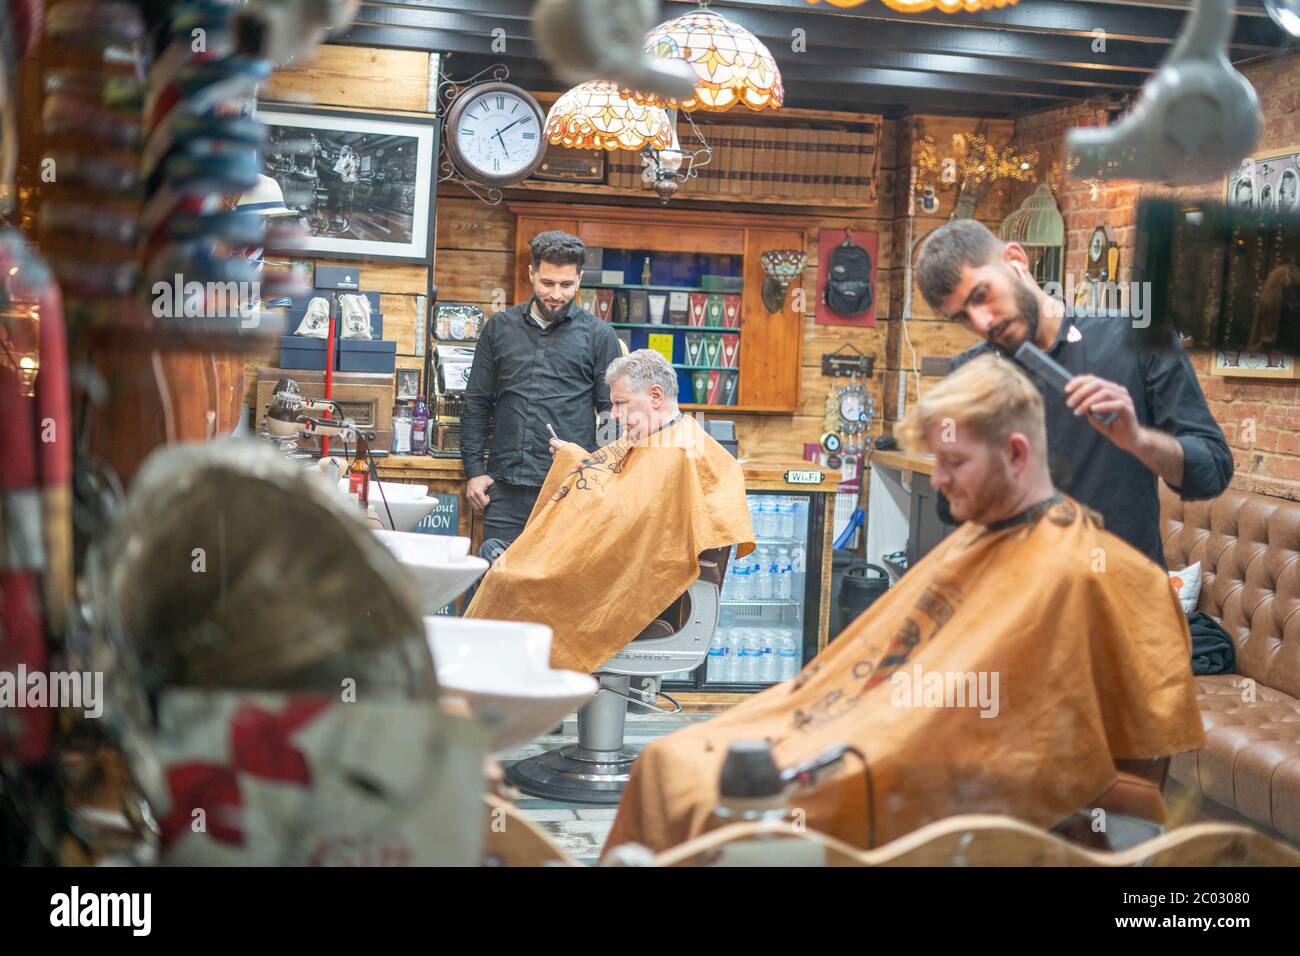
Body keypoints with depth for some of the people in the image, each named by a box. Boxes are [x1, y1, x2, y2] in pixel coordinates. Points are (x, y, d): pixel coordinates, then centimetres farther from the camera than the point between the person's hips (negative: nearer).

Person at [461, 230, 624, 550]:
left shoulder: (598, 335, 5)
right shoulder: (499, 328, 12)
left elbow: (611, 412, 4)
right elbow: (477, 404, 13)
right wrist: (474, 470, 5)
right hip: (505, 488, 2)